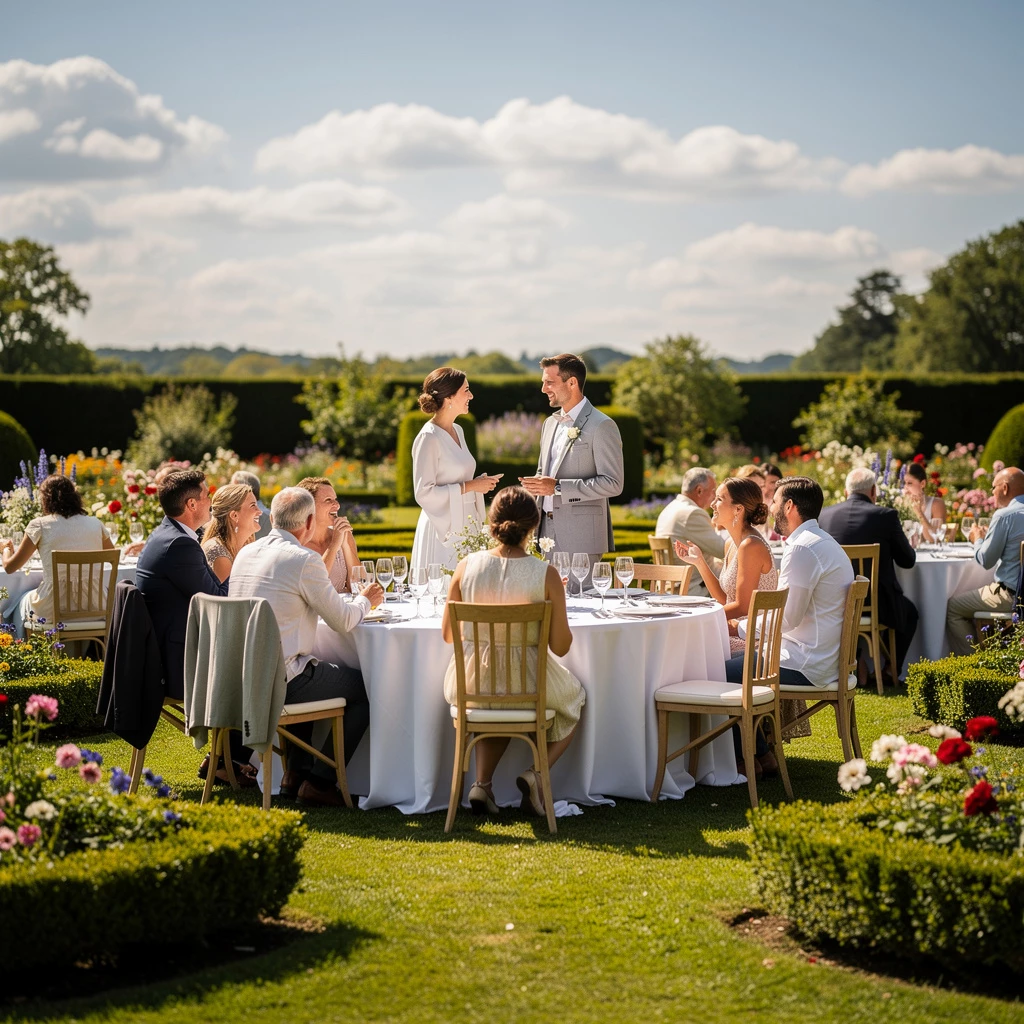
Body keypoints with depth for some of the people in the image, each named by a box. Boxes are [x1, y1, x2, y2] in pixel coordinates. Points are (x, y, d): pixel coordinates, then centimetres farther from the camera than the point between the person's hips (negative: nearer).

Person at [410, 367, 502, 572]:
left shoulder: (457, 431, 13)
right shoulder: (428, 438, -14)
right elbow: (423, 493, -18)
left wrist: (480, 482, 8)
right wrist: (468, 486, -16)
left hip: (465, 526, 8)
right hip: (444, 530, -8)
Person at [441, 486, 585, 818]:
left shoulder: (466, 567, -6)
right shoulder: (546, 575, -13)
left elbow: (448, 633, 5)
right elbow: (560, 646, -8)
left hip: (473, 684, 3)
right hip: (527, 683, -3)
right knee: (573, 698, 30)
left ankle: (482, 782, 22)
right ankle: (537, 772, 8)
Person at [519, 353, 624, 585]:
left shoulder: (601, 426, -9)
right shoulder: (551, 423, 17)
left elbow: (613, 484, -15)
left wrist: (557, 487, -19)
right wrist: (536, 484, 5)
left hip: (580, 537, -7)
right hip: (548, 532, 7)